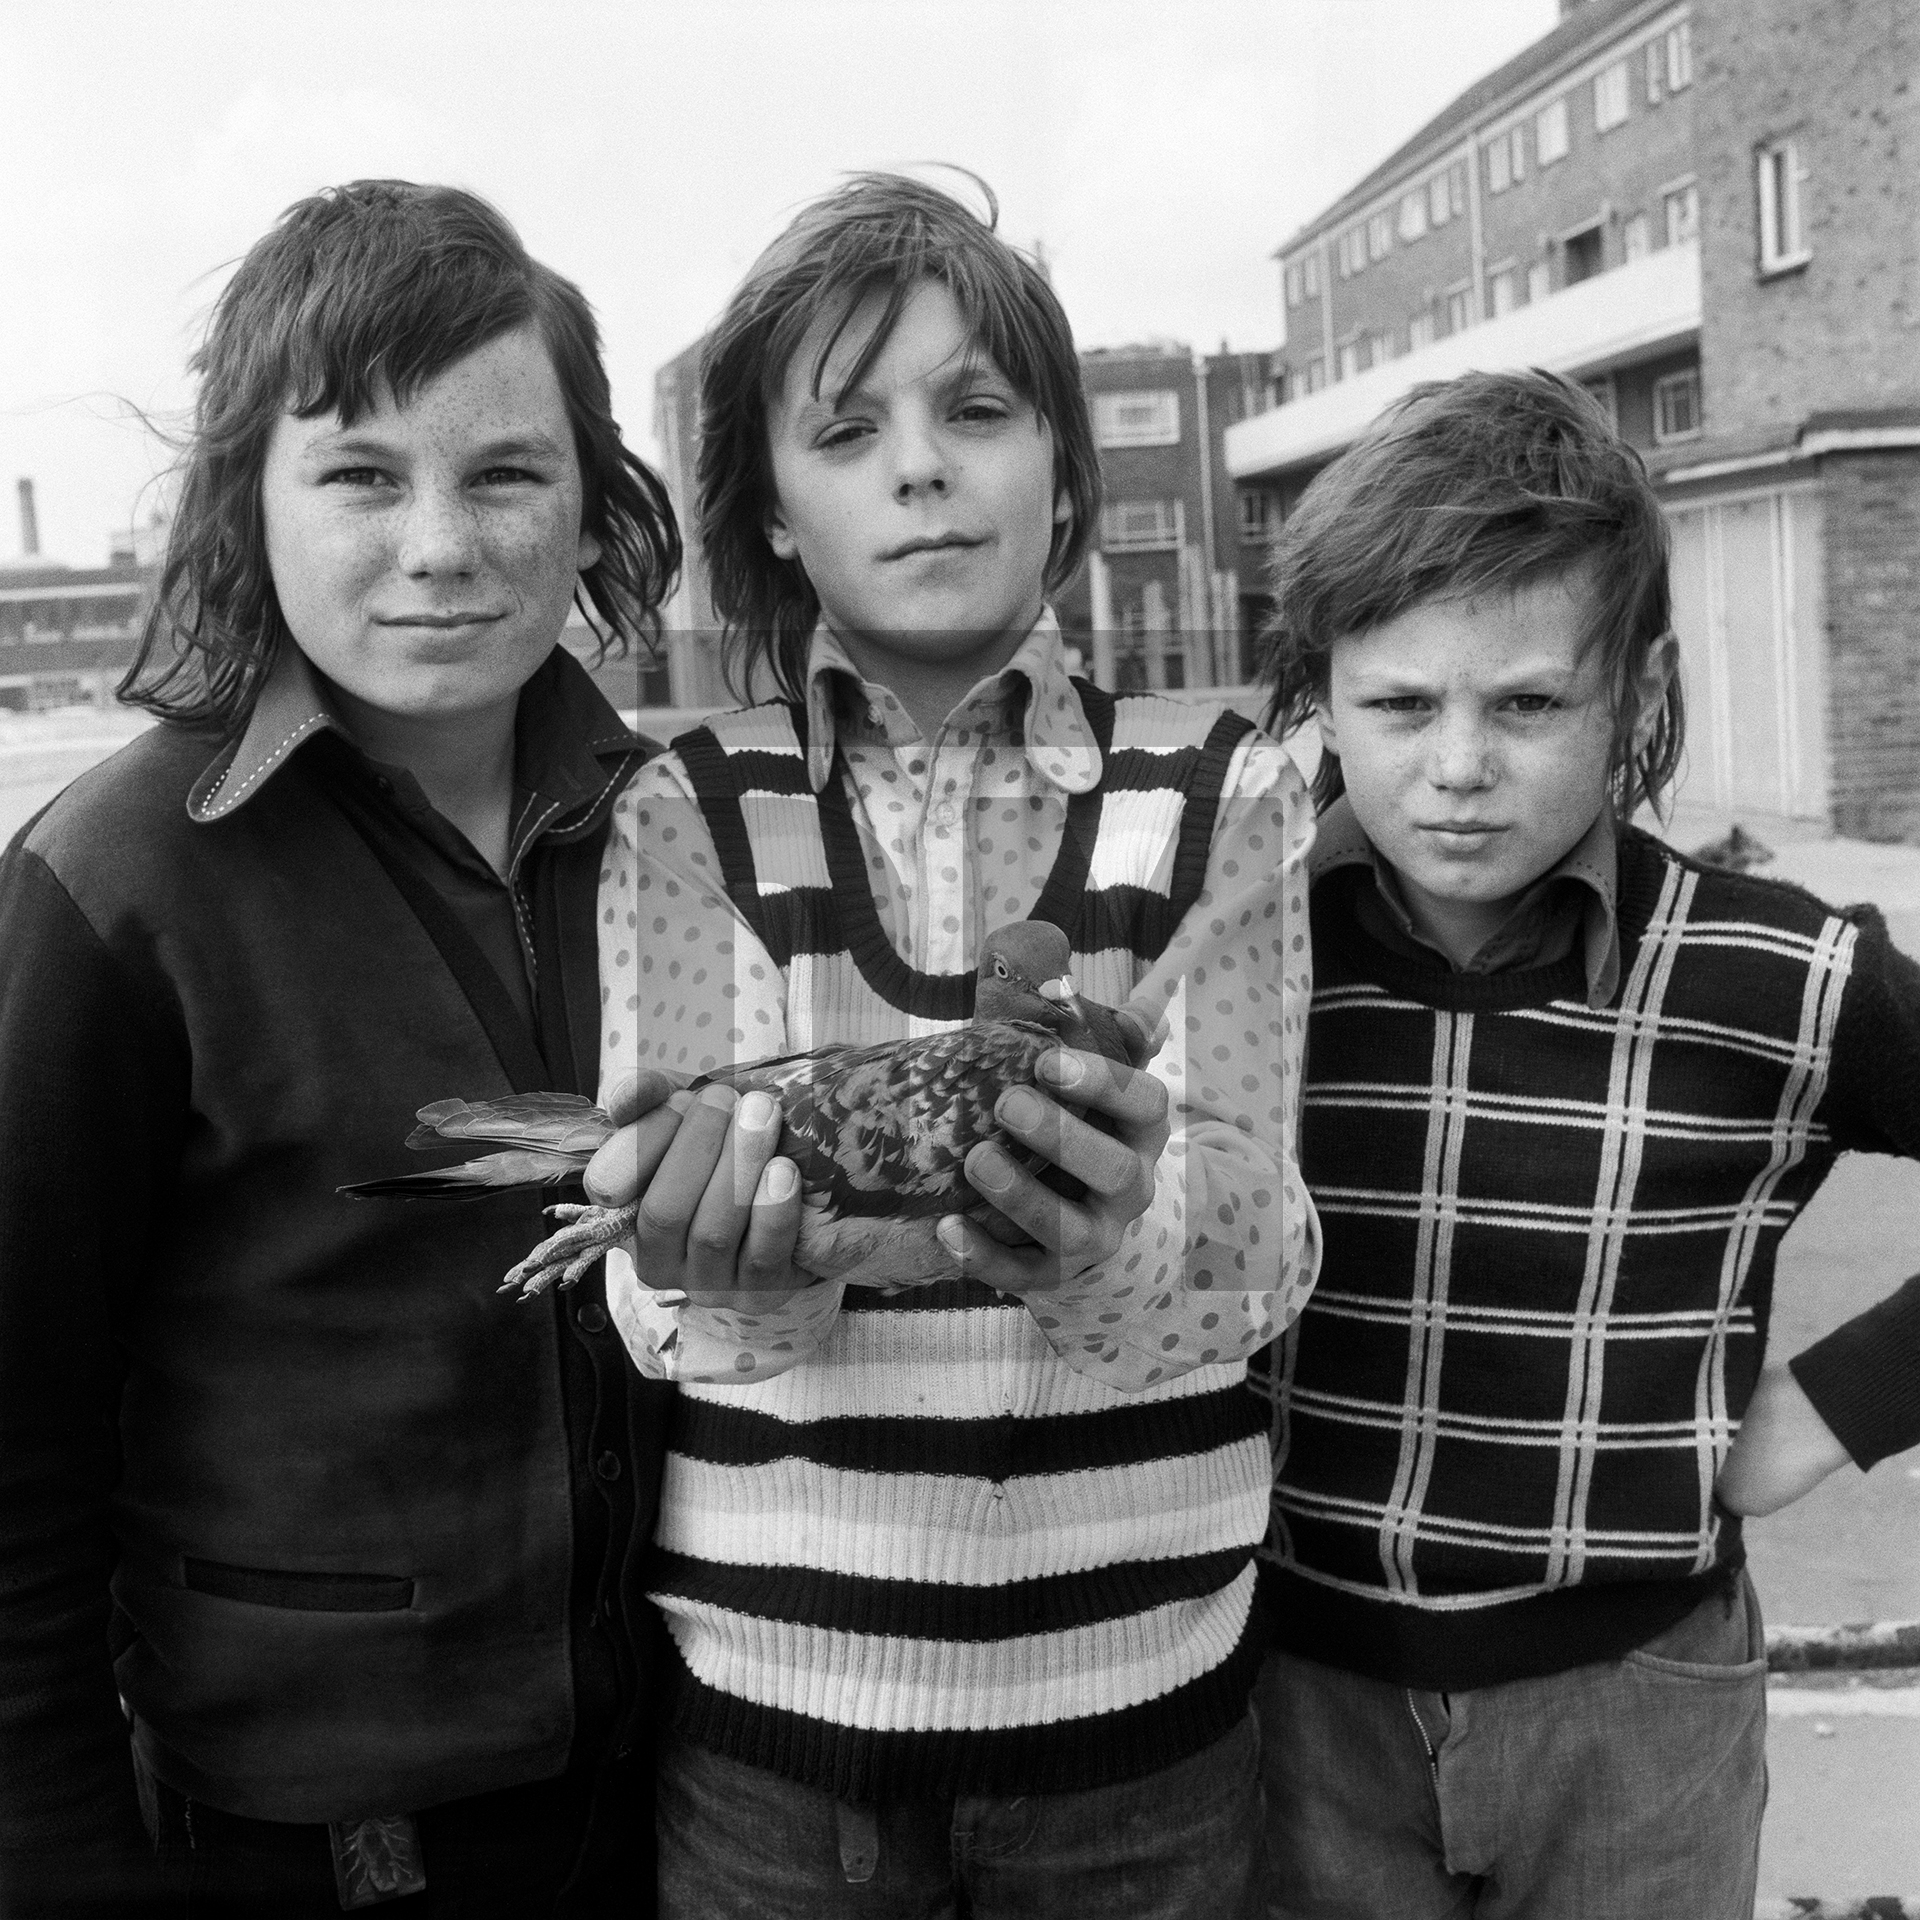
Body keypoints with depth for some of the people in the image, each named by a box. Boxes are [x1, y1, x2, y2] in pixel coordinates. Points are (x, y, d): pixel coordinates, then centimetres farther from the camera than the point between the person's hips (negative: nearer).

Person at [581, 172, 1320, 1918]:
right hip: (772, 1672, 0)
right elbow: (659, 1307, -11)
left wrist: (1106, 1249, -33)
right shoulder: (684, 820, -3)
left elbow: (1256, 1263, -11)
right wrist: (735, 1266, -33)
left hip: (1141, 1666, 1)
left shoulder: (1220, 793, -3)